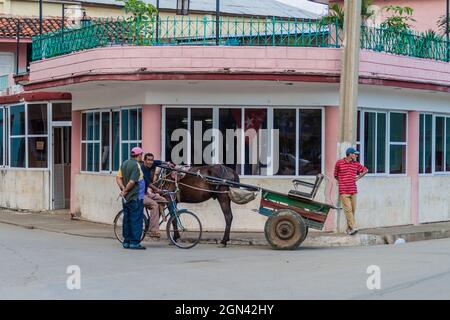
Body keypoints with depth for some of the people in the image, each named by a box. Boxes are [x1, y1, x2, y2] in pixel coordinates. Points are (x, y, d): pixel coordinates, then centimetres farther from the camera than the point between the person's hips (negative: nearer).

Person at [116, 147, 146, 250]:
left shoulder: (125, 163, 11)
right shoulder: (136, 165, -15)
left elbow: (118, 178, 6)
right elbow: (132, 182, -22)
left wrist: (123, 189, -4)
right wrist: (125, 190, -8)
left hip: (126, 198, 8)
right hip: (135, 197, -8)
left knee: (127, 219, 12)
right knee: (136, 220, -3)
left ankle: (126, 242, 16)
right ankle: (135, 243, -3)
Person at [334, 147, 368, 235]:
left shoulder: (356, 164, 8)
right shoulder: (339, 163, -3)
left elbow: (365, 170, 23)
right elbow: (335, 175, 9)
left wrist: (358, 177, 14)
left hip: (353, 191, 5)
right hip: (343, 191, -5)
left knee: (353, 210, 4)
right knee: (348, 209, -13)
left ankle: (349, 228, 13)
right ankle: (353, 228, -17)